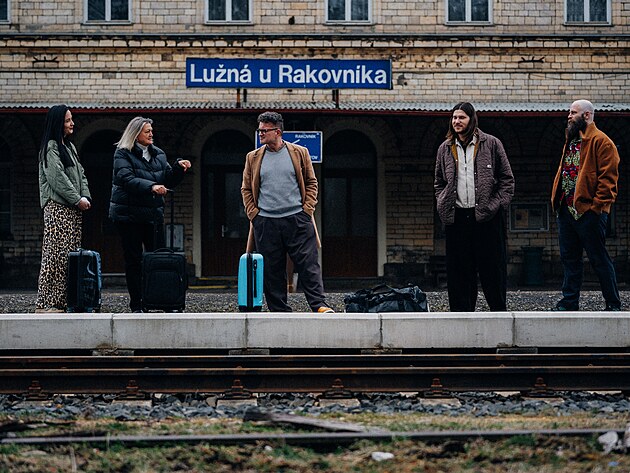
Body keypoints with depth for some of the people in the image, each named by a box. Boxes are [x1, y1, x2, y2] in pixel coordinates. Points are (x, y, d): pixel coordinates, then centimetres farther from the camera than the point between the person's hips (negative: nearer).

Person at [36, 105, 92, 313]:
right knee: (55, 254, -12)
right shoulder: (50, 147, -5)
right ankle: (45, 303, -13)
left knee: (71, 255, 3)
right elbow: (57, 177, -14)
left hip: (74, 209, 9)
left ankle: (64, 300, 2)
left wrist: (86, 197, 3)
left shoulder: (70, 147, 21)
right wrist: (77, 199, -13)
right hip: (57, 207, -9)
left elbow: (80, 174, 20)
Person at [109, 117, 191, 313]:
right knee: (133, 260, 0)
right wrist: (151, 186, -29)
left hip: (154, 212, 4)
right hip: (129, 214, -4)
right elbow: (127, 179, -17)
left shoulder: (158, 154, 15)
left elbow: (168, 181, 15)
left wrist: (178, 168, -3)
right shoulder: (123, 154, -2)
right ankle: (137, 305, 3)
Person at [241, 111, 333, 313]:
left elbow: (311, 183, 10)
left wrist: (307, 210, -1)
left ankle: (319, 306, -9)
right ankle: (279, 311, 5)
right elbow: (246, 189, 15)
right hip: (266, 223, 2)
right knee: (271, 270, 1)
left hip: (298, 220, -2)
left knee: (308, 265, -8)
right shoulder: (253, 158, 10)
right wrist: (254, 214, 3)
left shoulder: (299, 153, 6)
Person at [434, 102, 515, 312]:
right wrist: (443, 204, 5)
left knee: (493, 269, 0)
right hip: (457, 218, 3)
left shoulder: (491, 144, 3)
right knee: (459, 271, 3)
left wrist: (496, 205, -5)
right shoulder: (445, 149, 12)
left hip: (487, 217, -3)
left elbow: (507, 179, 4)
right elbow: (439, 183, 21)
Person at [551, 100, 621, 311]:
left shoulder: (601, 142, -9)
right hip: (566, 210, 9)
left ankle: (613, 305, 3)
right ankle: (569, 301, 17)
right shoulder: (571, 141, 19)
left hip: (588, 211, -9)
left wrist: (597, 205, -19)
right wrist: (557, 200, 14)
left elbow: (608, 177, -14)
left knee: (599, 259, -4)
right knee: (569, 258, 11)